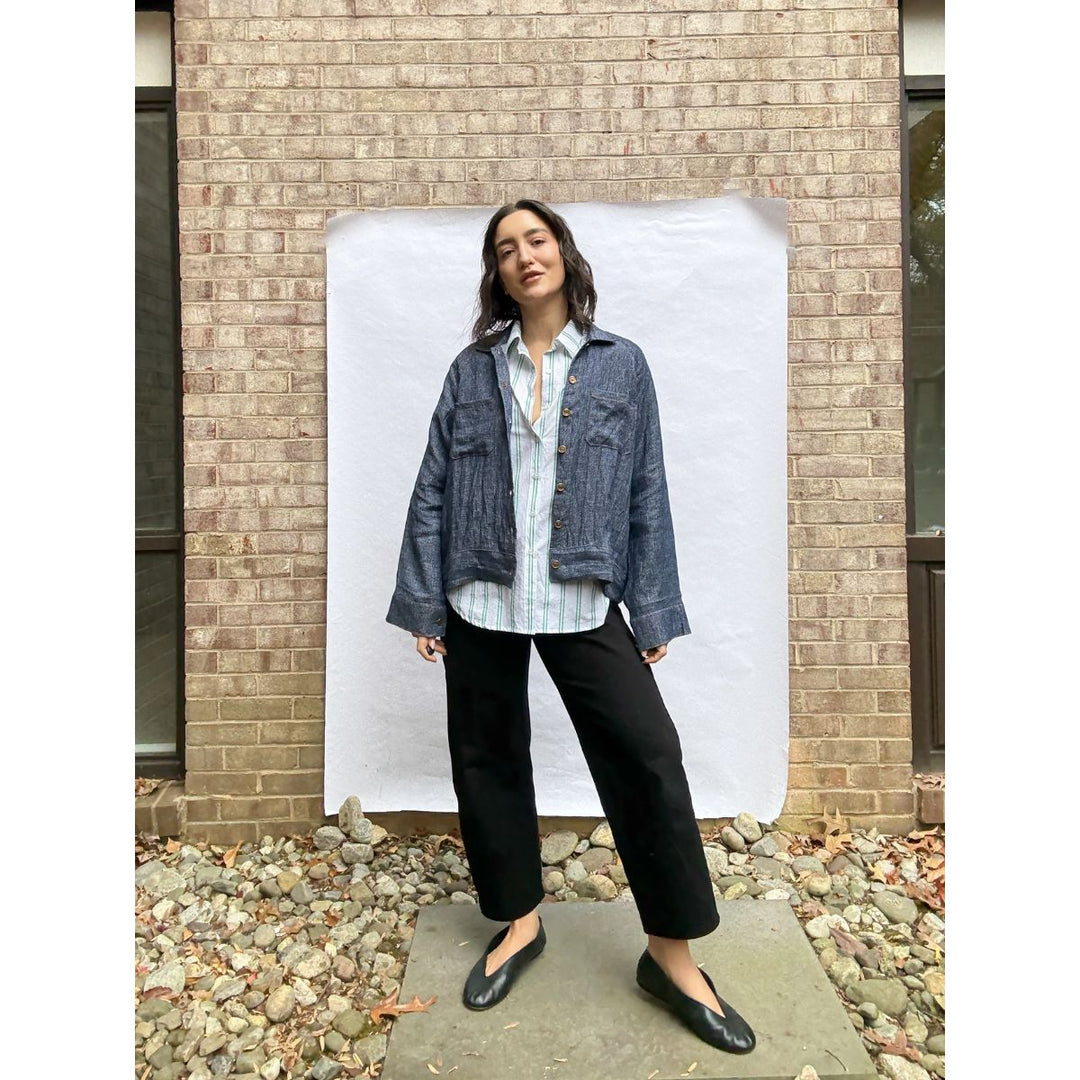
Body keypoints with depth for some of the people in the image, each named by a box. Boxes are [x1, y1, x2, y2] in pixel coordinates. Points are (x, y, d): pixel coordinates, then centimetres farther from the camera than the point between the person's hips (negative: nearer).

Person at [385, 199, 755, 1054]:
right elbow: (432, 490, 5)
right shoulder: (471, 369, 8)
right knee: (487, 757, 10)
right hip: (480, 598, 2)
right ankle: (520, 923, 33)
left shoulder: (621, 364, 6)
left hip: (582, 599, -1)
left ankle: (673, 956, 15)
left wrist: (653, 611, -1)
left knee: (648, 753, -7)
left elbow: (647, 492, 3)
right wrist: (423, 603, 1)